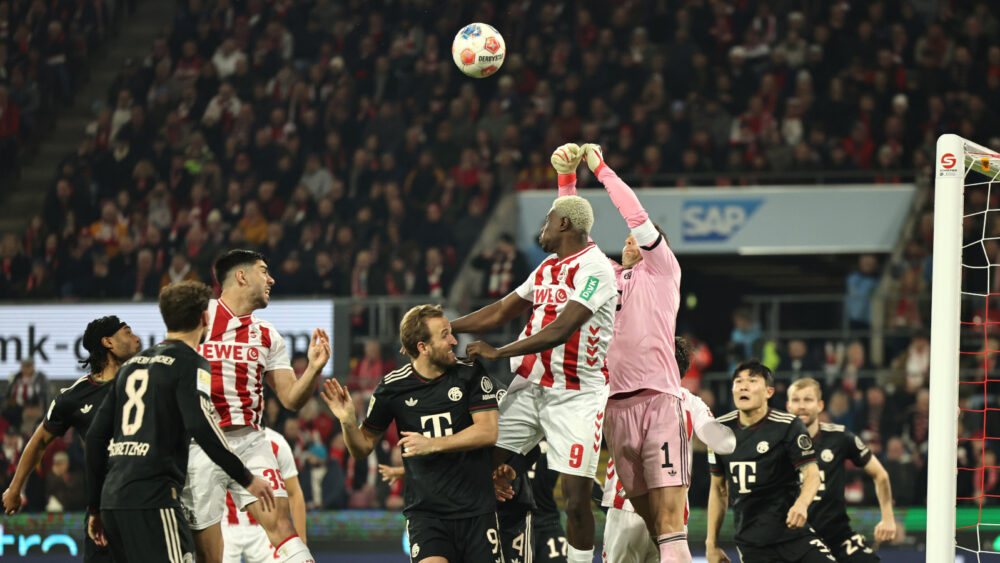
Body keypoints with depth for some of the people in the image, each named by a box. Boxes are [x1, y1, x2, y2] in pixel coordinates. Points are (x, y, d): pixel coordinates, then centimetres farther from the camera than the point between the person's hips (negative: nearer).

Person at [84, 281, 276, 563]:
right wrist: (246, 478, -12)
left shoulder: (133, 364, 20)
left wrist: (96, 508, 24)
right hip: (152, 501, -8)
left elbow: (96, 435, 20)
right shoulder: (191, 363, -2)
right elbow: (200, 426, -18)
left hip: (112, 499, 8)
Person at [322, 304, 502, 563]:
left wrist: (432, 444, -16)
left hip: (477, 510, 1)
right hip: (425, 510, -1)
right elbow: (363, 447, 9)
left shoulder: (470, 374, 0)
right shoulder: (393, 387, 0)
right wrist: (348, 421, -12)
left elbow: (488, 432, -8)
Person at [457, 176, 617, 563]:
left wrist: (499, 353, -22)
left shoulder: (594, 268, -13)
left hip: (576, 393, -8)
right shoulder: (548, 267, 17)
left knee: (576, 498, -10)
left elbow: (561, 329, -22)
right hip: (530, 384, 8)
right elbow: (501, 312, 24)